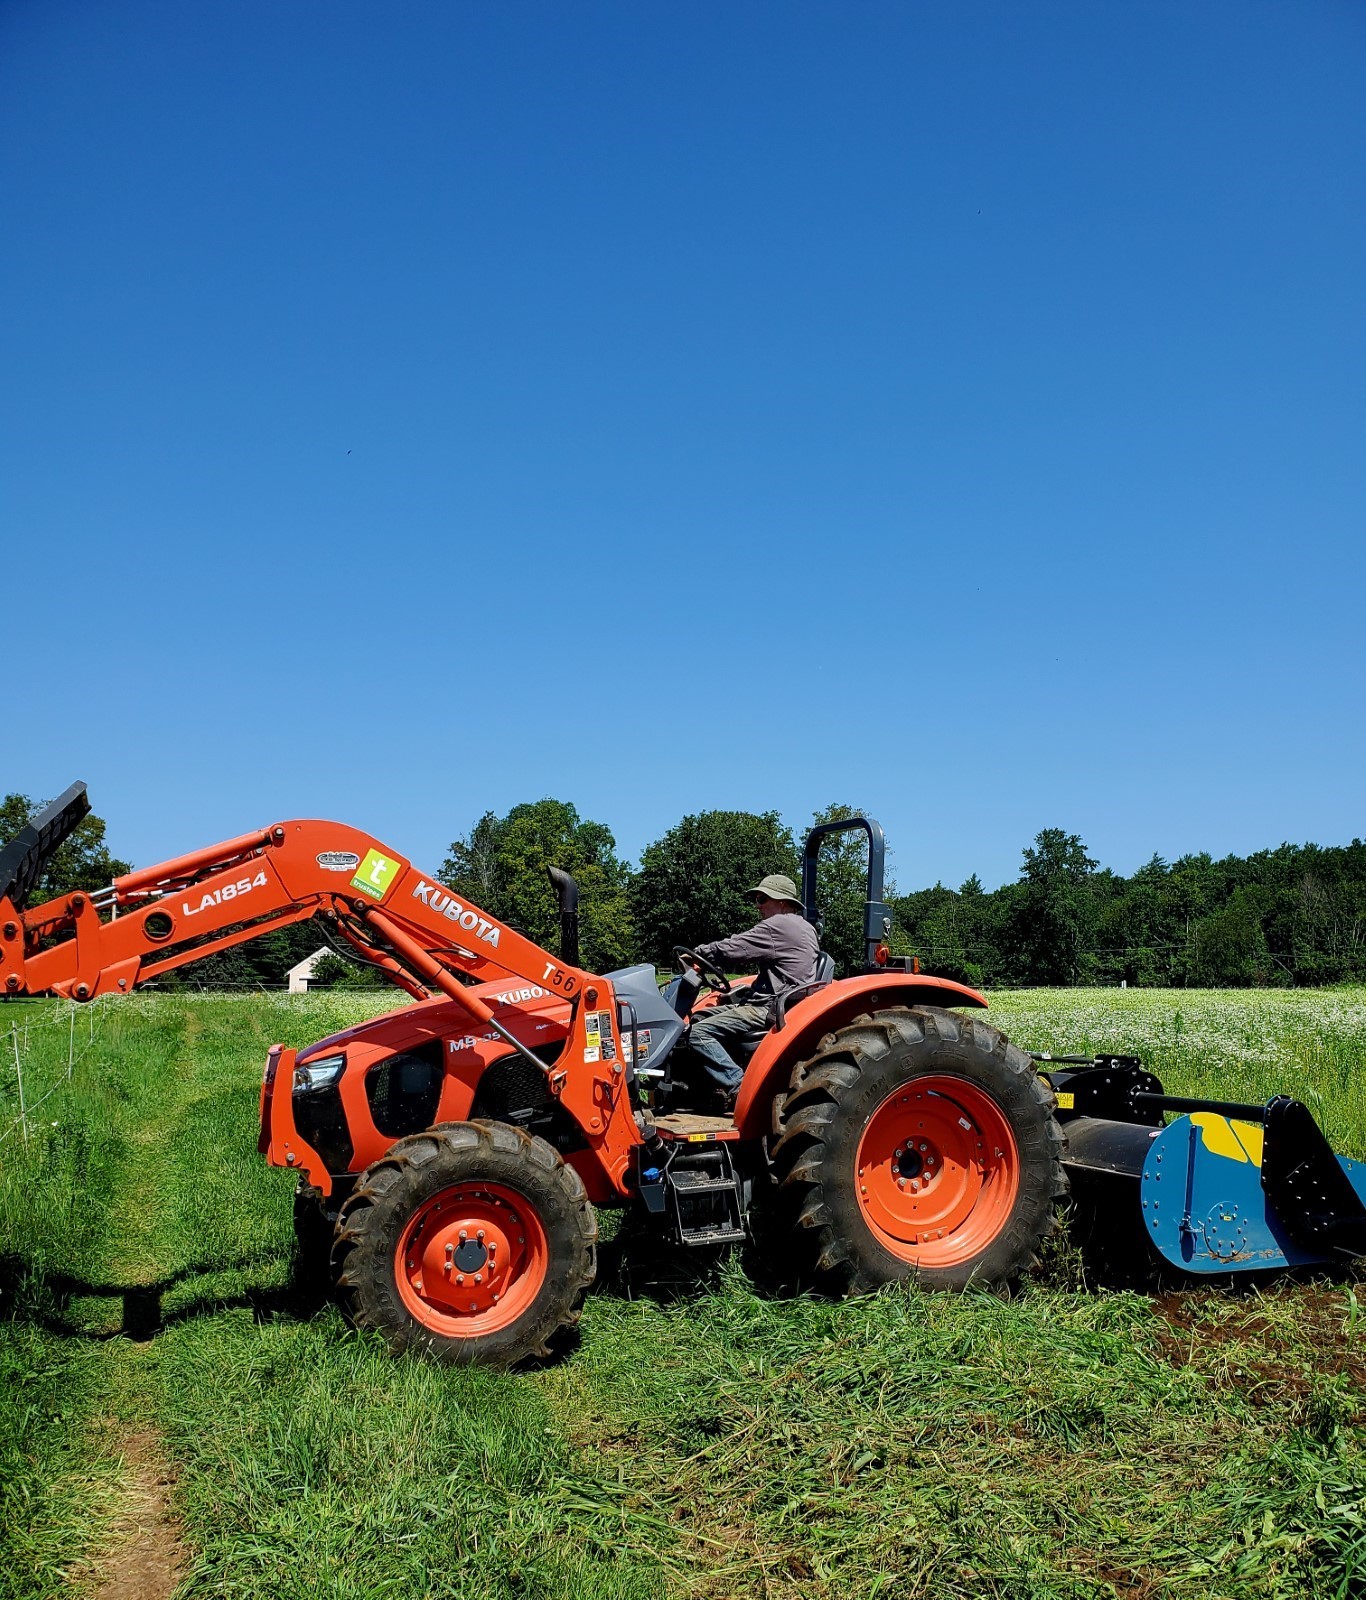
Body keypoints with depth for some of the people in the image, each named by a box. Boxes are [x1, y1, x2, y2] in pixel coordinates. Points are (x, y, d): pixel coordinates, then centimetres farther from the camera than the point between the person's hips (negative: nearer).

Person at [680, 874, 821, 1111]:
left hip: (770, 1010, -11)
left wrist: (699, 952, 0)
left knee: (700, 1033, -20)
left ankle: (737, 1088, -22)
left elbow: (732, 949, -14)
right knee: (699, 1018, 10)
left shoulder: (778, 926, -11)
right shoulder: (804, 928, 20)